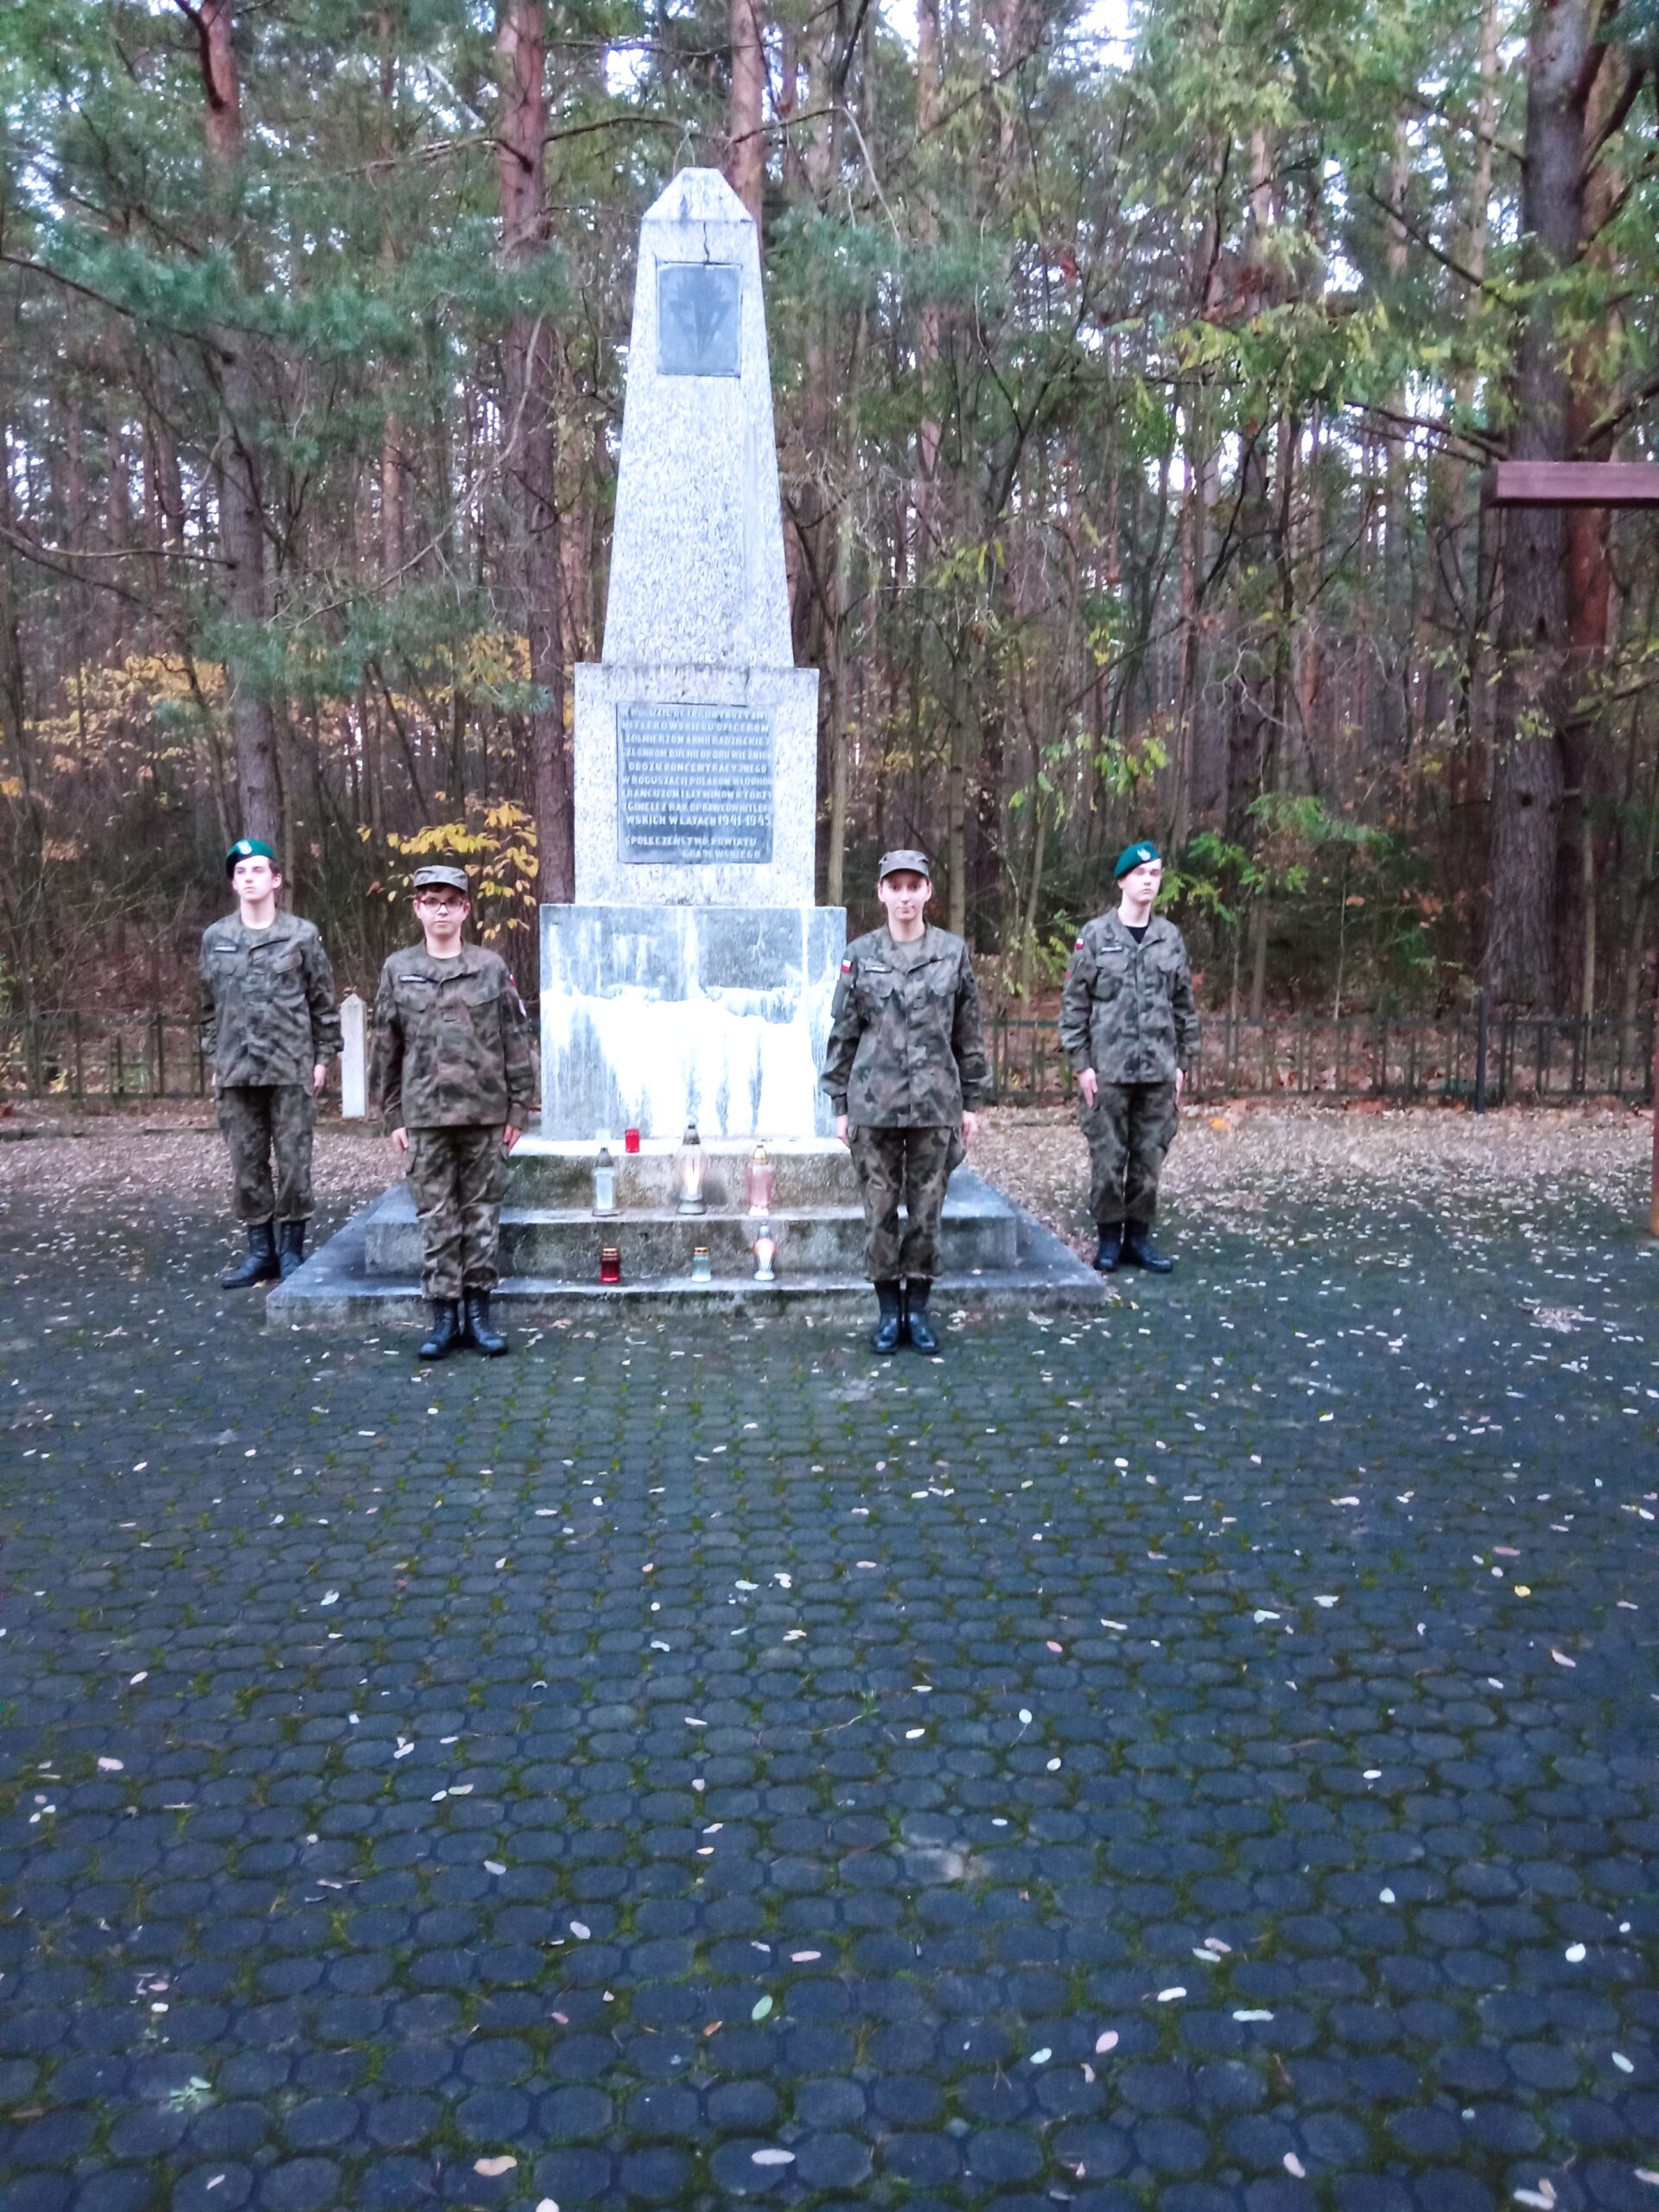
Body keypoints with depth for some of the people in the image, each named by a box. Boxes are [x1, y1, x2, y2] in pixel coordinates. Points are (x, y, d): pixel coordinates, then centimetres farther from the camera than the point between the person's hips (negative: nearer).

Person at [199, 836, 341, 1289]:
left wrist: (323, 1057, 1)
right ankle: (261, 1251, 15)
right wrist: (214, 1061, 11)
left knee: (294, 1162, 0)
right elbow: (210, 1007, 14)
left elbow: (323, 1002, 4)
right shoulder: (215, 938, 9)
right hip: (237, 1071, 3)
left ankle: (291, 1251, 10)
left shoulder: (302, 935, 1)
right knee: (246, 1164, 6)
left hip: (291, 1068, -3)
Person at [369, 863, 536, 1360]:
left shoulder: (492, 968, 2)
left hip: (485, 1113, 0)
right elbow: (386, 1049, 7)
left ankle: (478, 1310, 14)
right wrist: (394, 1116, 5)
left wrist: (519, 1108, -1)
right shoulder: (397, 970, 5)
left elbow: (516, 1043, 3)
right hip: (426, 1114, 1)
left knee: (482, 1212, 5)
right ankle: (444, 1314, 12)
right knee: (436, 1216, 4)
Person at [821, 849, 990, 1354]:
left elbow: (969, 1034, 7)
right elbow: (843, 1034, 5)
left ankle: (917, 1308, 20)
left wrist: (973, 1101, 6)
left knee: (927, 1211, 6)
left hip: (936, 1104, 0)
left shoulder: (953, 952, 3)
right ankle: (888, 1311, 17)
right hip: (874, 1104, 0)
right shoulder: (860, 955, 2)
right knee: (880, 1212, 5)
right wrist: (840, 1106, 2)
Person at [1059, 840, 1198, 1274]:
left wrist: (1183, 1063, 8)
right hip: (1107, 1070, -3)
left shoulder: (1170, 937, 8)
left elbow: (1184, 1007, 13)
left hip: (1158, 1072, 3)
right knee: (1108, 1158, 1)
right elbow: (1074, 1003, -1)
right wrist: (1080, 1064, -6)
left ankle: (1138, 1235, 18)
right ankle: (1109, 1236, 15)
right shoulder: (1095, 935, -1)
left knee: (1149, 1158, 7)